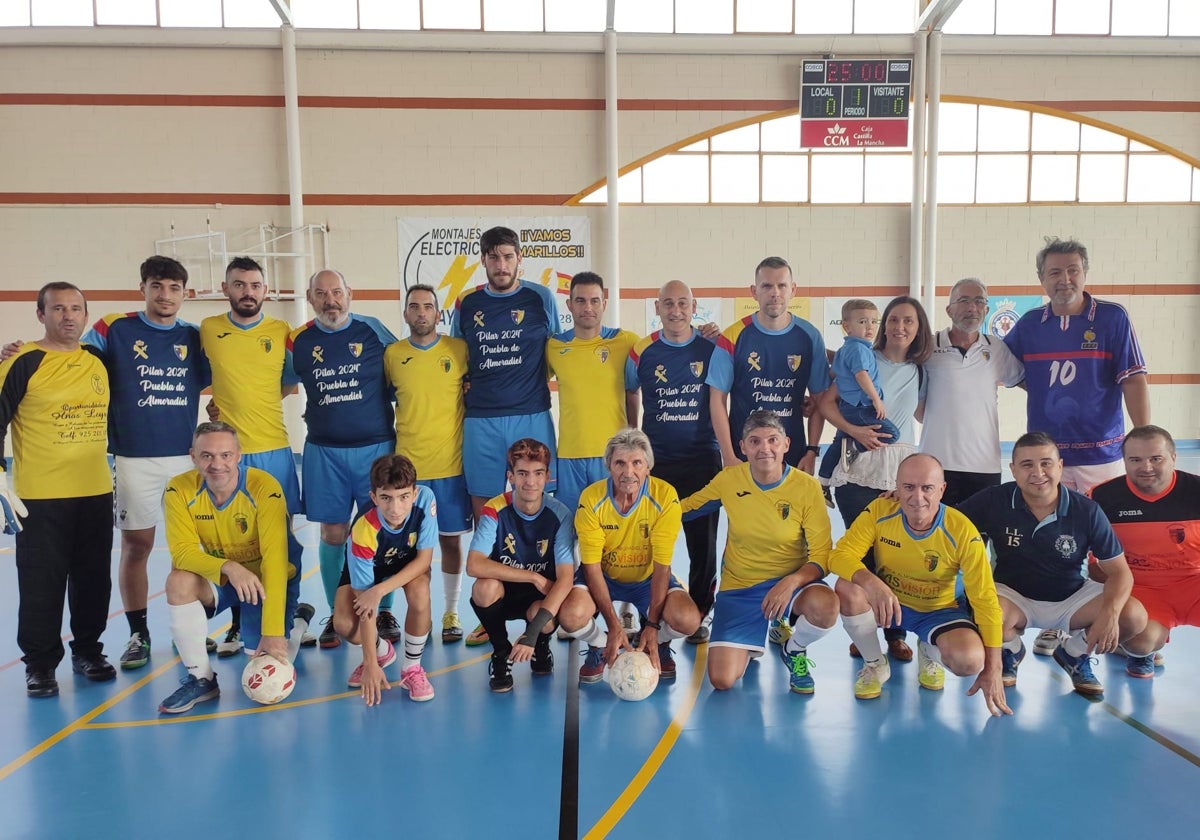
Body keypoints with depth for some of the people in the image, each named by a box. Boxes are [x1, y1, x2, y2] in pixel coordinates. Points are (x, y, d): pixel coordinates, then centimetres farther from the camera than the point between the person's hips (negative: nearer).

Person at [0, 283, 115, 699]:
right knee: (41, 585, 3)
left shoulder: (99, 360, 8)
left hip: (96, 493, 4)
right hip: (40, 498, -4)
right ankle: (40, 664, 17)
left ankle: (88, 650, 27)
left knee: (94, 580, 11)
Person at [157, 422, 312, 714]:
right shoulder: (179, 490, -17)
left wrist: (273, 632, -35)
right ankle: (201, 678, -10)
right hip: (218, 579, 3)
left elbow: (274, 560, -30)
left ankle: (299, 620, 21)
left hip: (268, 580, -3)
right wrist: (229, 567, -42)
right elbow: (182, 551, -21)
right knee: (179, 582, -28)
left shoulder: (264, 487, -27)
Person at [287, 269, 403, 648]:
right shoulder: (298, 341, 3)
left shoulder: (373, 330, -1)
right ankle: (336, 615, 21)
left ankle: (383, 611, 19)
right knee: (332, 534, 6)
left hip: (376, 446, -1)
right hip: (323, 451, 1)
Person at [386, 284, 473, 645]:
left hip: (451, 464, -1)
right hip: (407, 465, 1)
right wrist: (389, 438, 7)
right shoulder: (391, 354, 3)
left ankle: (451, 614, 20)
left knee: (451, 540, 7)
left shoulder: (459, 349, -1)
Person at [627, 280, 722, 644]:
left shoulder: (712, 349, 0)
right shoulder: (641, 351, 2)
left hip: (702, 459, 0)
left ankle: (698, 616, 21)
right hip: (655, 460, 0)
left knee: (703, 542, 6)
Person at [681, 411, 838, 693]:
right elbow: (685, 508, 10)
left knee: (825, 607, -36)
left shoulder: (807, 487, -13)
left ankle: (793, 650, 2)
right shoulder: (728, 479, -7)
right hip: (738, 587, 1)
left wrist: (791, 582, -29)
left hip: (790, 580, -1)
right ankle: (749, 644, 26)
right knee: (722, 680, -14)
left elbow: (821, 556, -12)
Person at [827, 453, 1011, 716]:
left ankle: (929, 653, 10)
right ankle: (875, 665, -3)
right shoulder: (880, 510, -20)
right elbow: (840, 554, -25)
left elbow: (985, 600, -20)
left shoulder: (962, 531, -23)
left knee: (970, 660, -31)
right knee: (848, 590, -31)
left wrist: (992, 670, -21)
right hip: (886, 602, 1)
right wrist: (872, 583, -47)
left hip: (938, 610, -1)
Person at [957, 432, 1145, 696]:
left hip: (1071, 598, 2)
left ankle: (1075, 654, 10)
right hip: (1013, 595, -2)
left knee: (1133, 616, -23)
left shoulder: (1087, 511, -13)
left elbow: (1119, 571, -11)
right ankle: (1011, 651, 5)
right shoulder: (994, 501, -16)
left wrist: (1110, 613, -31)